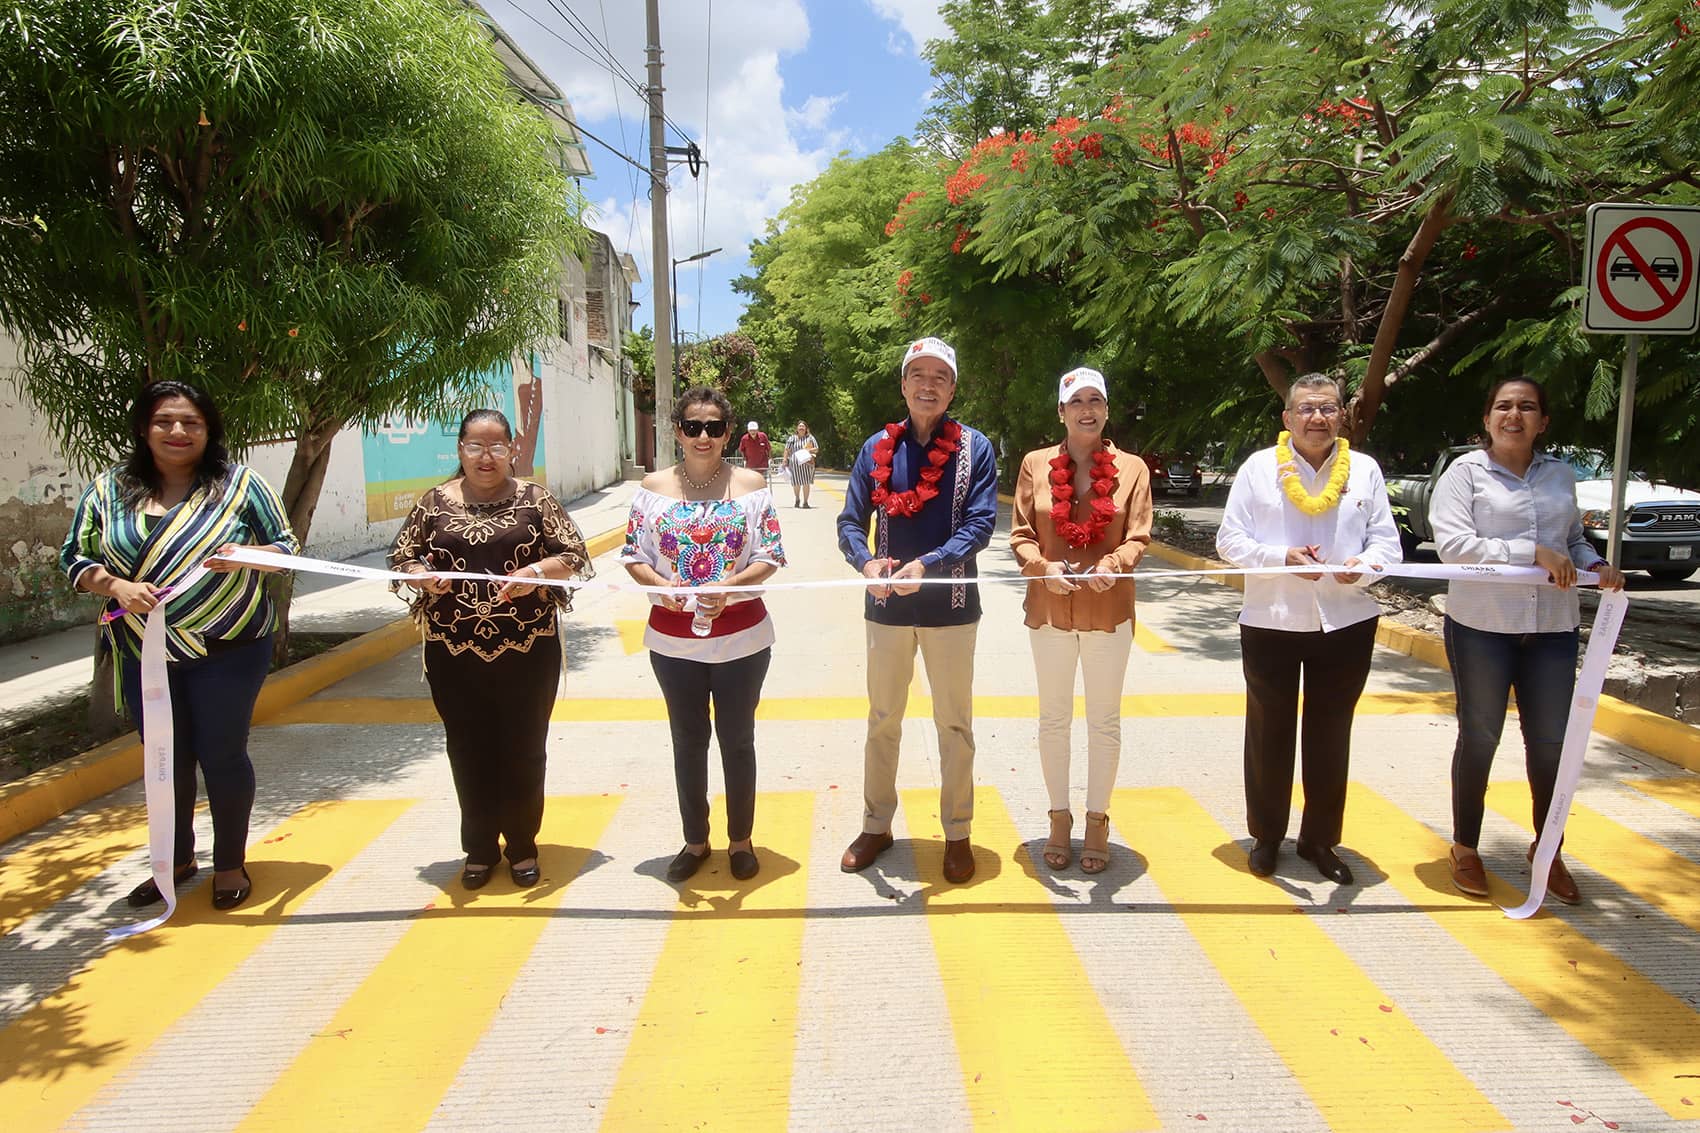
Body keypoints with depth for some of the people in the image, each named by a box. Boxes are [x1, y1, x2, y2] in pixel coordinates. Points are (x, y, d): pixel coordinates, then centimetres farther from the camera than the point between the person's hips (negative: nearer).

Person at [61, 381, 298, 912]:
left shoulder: (240, 484, -3)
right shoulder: (108, 489, 4)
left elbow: (288, 546, -1)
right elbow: (75, 557, 7)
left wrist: (247, 557, -21)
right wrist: (117, 586, -13)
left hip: (227, 651, -3)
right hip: (143, 654, 3)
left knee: (222, 755, 5)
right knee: (166, 759, 15)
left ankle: (230, 864, 23)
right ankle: (176, 860, 34)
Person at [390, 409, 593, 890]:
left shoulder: (535, 498, 2)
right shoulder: (435, 501, 6)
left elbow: (574, 556, 1)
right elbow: (401, 557, 10)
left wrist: (536, 572, -18)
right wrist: (422, 576, -12)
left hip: (527, 649, -1)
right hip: (454, 652, 2)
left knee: (524, 749, 7)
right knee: (469, 750, 10)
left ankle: (523, 845, 26)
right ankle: (480, 848, 28)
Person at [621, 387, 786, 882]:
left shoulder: (750, 484, -3)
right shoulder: (654, 486, 1)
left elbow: (770, 555, -6)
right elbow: (633, 556, 1)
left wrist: (728, 587, -23)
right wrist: (661, 587, -19)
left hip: (741, 636, -1)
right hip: (674, 640, 1)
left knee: (737, 739, 10)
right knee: (688, 741, 13)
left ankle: (741, 840, 28)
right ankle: (695, 841, 30)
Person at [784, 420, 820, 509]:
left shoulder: (810, 438, 8)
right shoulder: (792, 438, 7)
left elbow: (817, 449, 8)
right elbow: (787, 450, 8)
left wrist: (808, 450, -9)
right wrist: (785, 461, 2)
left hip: (807, 462, 0)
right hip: (794, 463, 0)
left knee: (806, 483, -6)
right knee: (796, 483, 3)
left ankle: (805, 502, 2)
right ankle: (797, 500, 25)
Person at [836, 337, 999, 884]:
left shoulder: (975, 448, -3)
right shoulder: (877, 448, 3)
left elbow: (980, 524, -12)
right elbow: (850, 521, 0)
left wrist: (926, 564, -25)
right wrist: (866, 562, -21)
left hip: (951, 607, -2)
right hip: (887, 606, 2)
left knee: (955, 724, 9)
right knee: (883, 720, 14)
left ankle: (957, 833, 25)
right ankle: (876, 825, 29)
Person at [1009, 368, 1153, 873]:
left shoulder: (1132, 468, 0)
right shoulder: (1036, 464, 1)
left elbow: (1139, 536, -4)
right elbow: (1020, 533, 0)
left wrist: (1114, 565, -25)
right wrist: (1043, 567, -20)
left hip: (1108, 611, -1)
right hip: (1049, 610, 1)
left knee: (1104, 721, 10)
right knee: (1054, 718, 12)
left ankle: (1097, 820, 26)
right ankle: (1059, 817, 28)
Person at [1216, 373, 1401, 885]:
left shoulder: (1365, 470, 4)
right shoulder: (1258, 467, -2)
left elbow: (1387, 541, 4)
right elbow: (1230, 540, -4)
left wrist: (1364, 565, -19)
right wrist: (1282, 557, -20)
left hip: (1347, 624, 2)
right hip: (1270, 622, -2)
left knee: (1331, 736, 12)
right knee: (1269, 733, 9)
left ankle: (1319, 839, 29)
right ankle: (1266, 834, 27)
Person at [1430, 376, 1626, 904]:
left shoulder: (1560, 475, 11)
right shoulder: (1465, 472, -4)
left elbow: (1574, 539, 22)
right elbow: (1453, 544, -16)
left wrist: (1594, 565, 0)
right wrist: (1533, 553, -22)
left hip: (1553, 626, 4)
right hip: (1482, 624, -4)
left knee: (1551, 740, 8)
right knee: (1479, 737, 8)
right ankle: (1465, 848, 24)